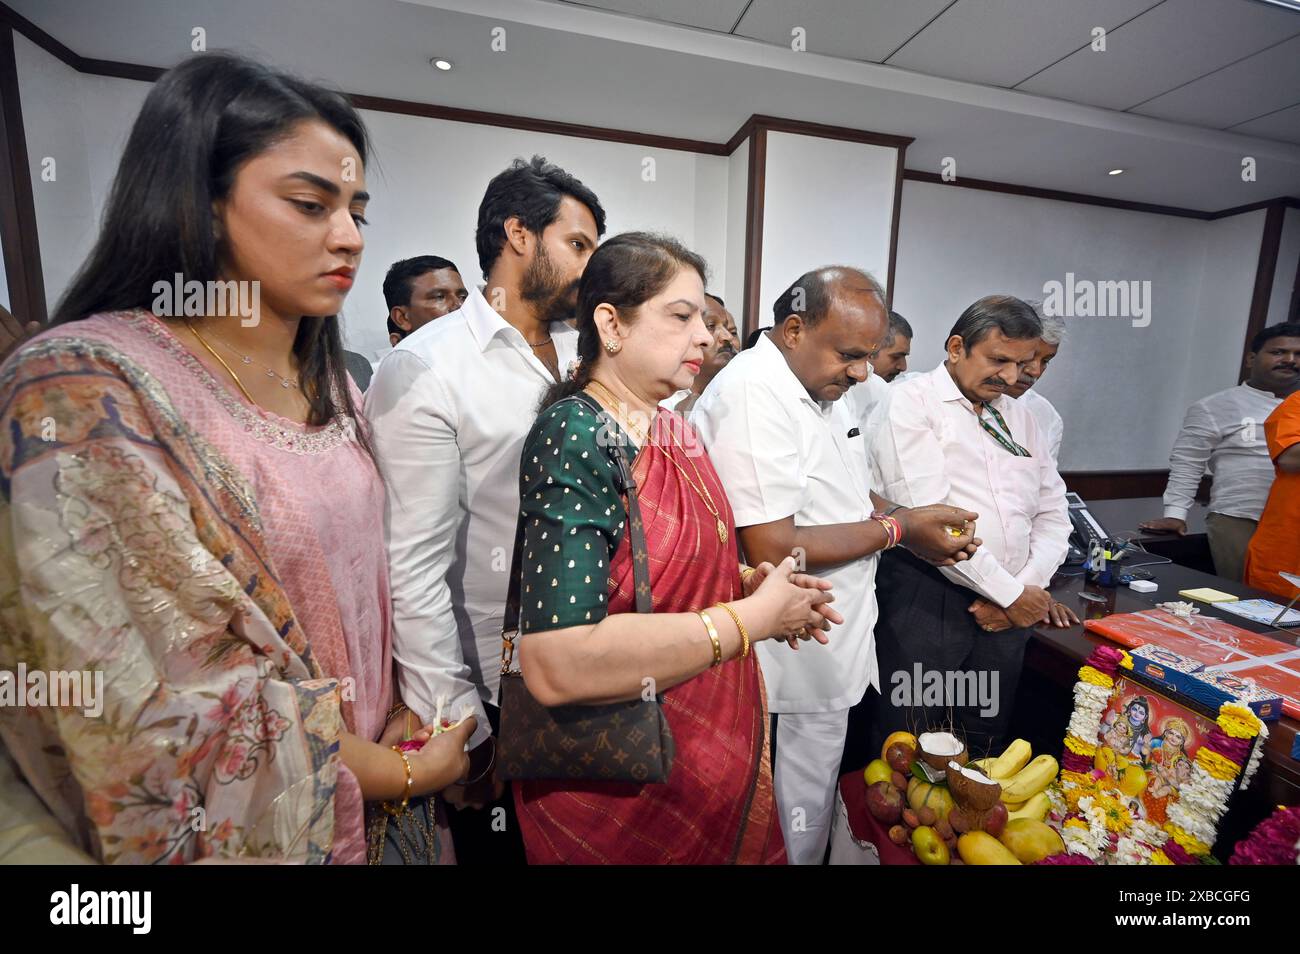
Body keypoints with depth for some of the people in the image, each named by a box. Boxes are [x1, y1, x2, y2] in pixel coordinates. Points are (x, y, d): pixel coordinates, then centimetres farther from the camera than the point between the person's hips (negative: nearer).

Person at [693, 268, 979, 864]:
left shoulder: (820, 385, 8)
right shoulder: (753, 397, -24)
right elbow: (771, 550, -28)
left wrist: (914, 519, 1)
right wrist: (897, 529, -18)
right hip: (789, 674, -9)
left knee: (814, 804, 27)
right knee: (793, 829, 15)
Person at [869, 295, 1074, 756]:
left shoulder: (1020, 417, 15)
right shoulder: (911, 402, -7)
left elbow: (1052, 513, 14)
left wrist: (1029, 587, -3)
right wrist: (1011, 592, -10)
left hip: (1013, 605, 7)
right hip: (927, 598, -6)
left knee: (984, 749, 18)